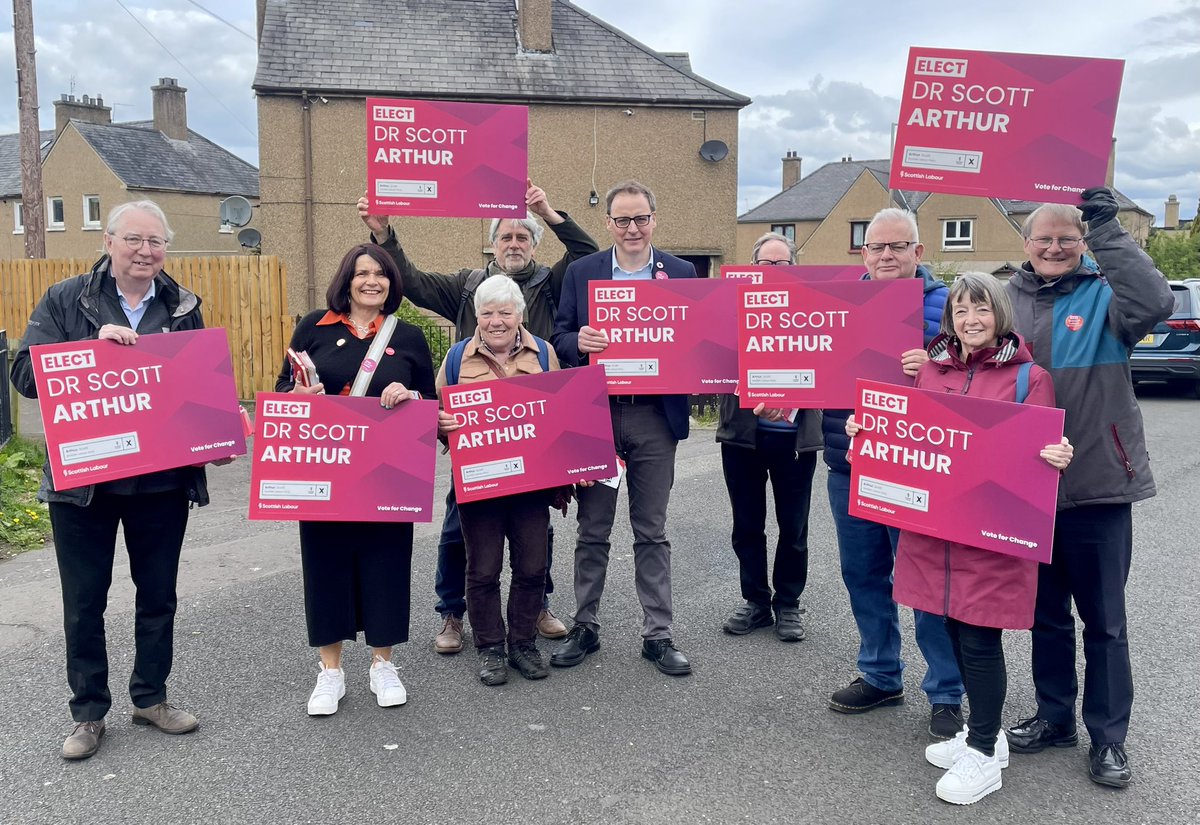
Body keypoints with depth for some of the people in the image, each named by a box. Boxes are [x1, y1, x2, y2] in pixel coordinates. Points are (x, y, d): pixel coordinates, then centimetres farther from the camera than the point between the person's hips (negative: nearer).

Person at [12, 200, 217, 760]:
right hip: (81, 477, -2)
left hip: (163, 478, 2)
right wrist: (94, 345, -23)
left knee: (158, 594, 14)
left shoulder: (183, 307, 4)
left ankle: (151, 697, 32)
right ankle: (89, 712, 27)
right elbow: (25, 374, -10)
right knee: (84, 602, 10)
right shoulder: (65, 300, -3)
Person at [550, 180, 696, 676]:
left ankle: (657, 635, 19)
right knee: (592, 531, 10)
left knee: (652, 532, 9)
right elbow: (561, 338, 4)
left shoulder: (681, 273, 5)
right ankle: (585, 628, 24)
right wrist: (579, 341, -17)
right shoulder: (581, 272, 5)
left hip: (655, 416, 0)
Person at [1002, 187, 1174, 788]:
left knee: (1103, 619, 9)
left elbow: (1154, 303, -25)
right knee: (1045, 612, 16)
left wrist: (1108, 230, -23)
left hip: (1099, 487, -3)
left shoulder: (1103, 295, -4)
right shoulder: (1008, 299, 4)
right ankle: (1054, 717, 33)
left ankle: (1108, 738, 24)